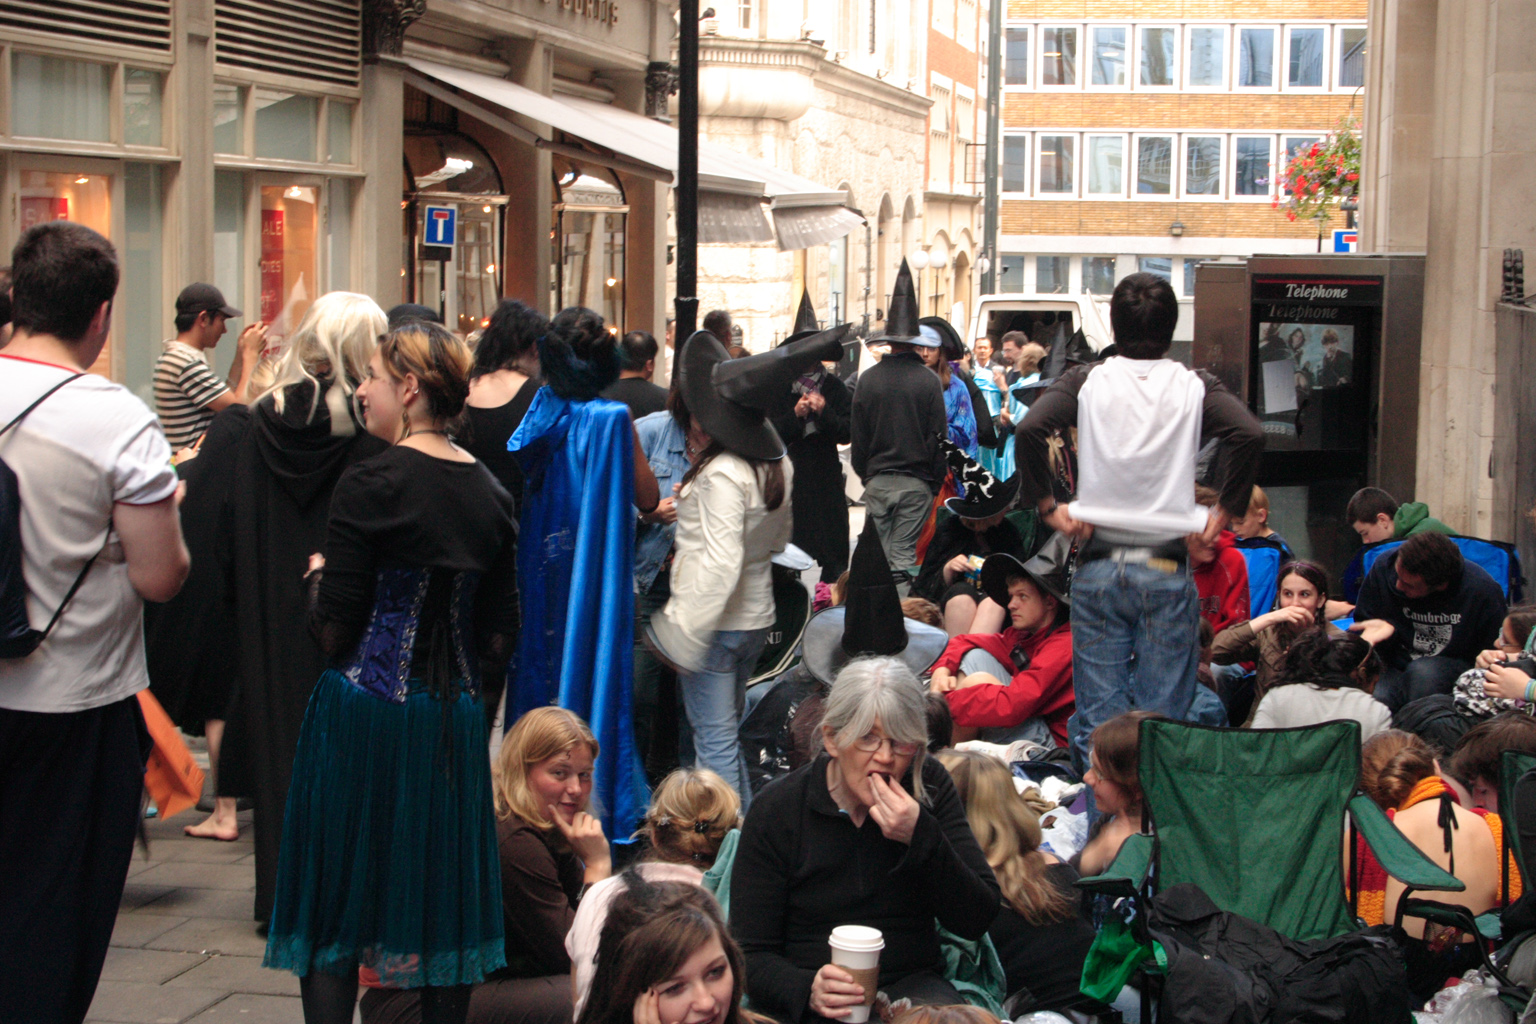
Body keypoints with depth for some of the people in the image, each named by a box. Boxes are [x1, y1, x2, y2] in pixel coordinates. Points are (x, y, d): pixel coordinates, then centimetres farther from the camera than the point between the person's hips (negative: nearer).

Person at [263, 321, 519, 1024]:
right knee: (442, 898, 14)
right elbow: (498, 639, 7)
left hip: (362, 711, -5)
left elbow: (333, 633, -12)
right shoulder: (491, 494, 4)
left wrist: (318, 572, 6)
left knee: (332, 912, 5)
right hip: (452, 717, 5)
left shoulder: (369, 486, -13)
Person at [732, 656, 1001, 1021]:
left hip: (910, 985, 1)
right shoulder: (776, 809, -5)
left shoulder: (930, 786, 2)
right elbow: (752, 955, -5)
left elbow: (978, 921, -4)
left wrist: (921, 837, -19)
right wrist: (808, 989, -27)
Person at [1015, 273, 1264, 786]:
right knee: (1162, 716, 5)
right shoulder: (1194, 387, 0)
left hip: (1098, 568, 0)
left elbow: (1030, 429, -15)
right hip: (1167, 571, 0)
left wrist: (1047, 504, -5)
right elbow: (1250, 435, -15)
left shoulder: (1086, 381, 0)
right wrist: (1225, 511, -5)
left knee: (1099, 715, 5)